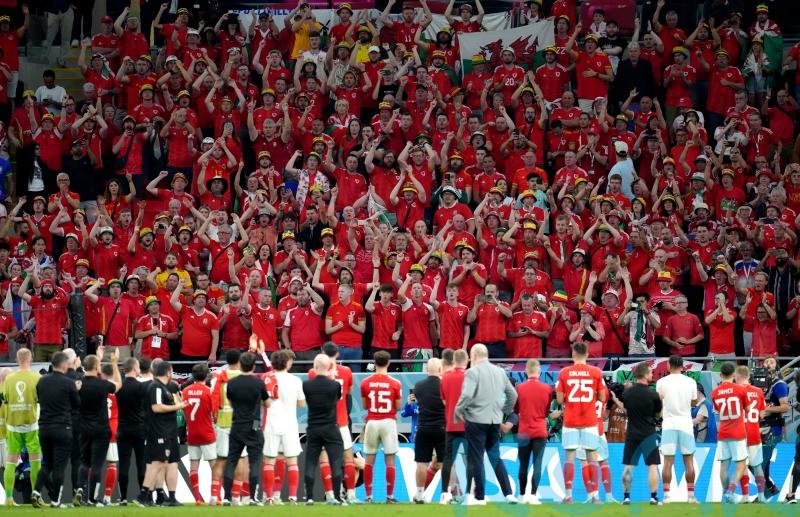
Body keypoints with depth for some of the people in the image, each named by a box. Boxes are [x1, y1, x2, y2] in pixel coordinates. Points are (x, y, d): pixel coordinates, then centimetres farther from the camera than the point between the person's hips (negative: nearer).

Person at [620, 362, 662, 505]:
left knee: (628, 467, 8)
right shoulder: (653, 395, -12)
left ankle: (626, 496, 8)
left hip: (631, 434, 3)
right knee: (652, 466, 2)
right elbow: (659, 413, 1)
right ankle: (653, 496, -2)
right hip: (648, 434, -3)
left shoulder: (626, 393, -3)